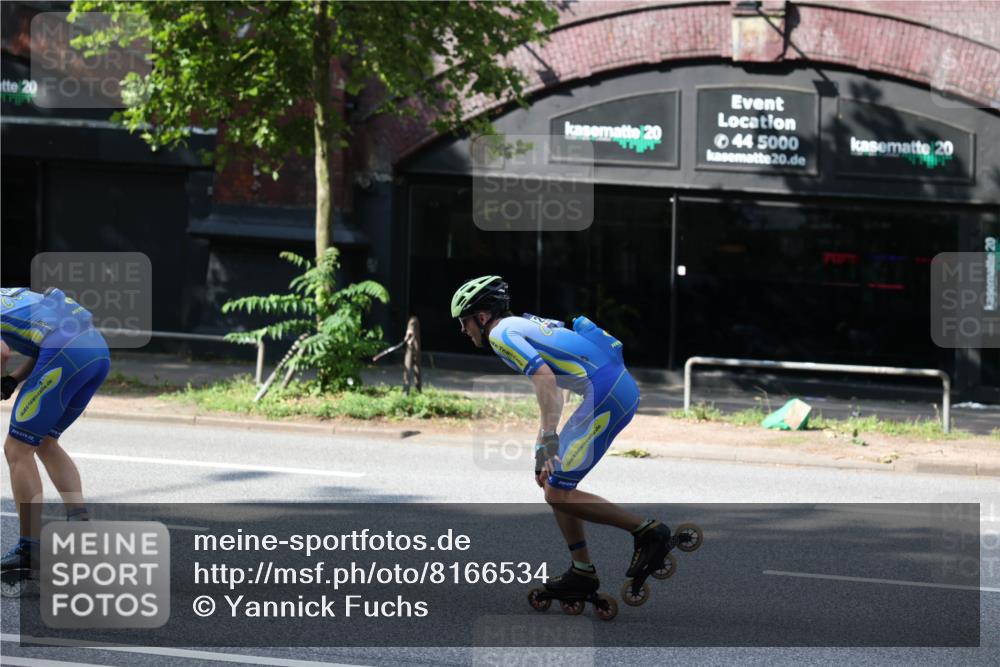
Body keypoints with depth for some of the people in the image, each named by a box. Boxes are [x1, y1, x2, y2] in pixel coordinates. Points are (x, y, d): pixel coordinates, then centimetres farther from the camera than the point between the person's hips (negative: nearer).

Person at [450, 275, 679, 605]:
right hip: (621, 384, 10)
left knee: (557, 493, -7)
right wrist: (541, 443, 41)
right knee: (548, 478, 17)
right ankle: (582, 571, 17)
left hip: (606, 392, -10)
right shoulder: (526, 324, 26)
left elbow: (544, 376, -20)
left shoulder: (501, 333, -4)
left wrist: (549, 436, -26)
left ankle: (647, 532, -6)